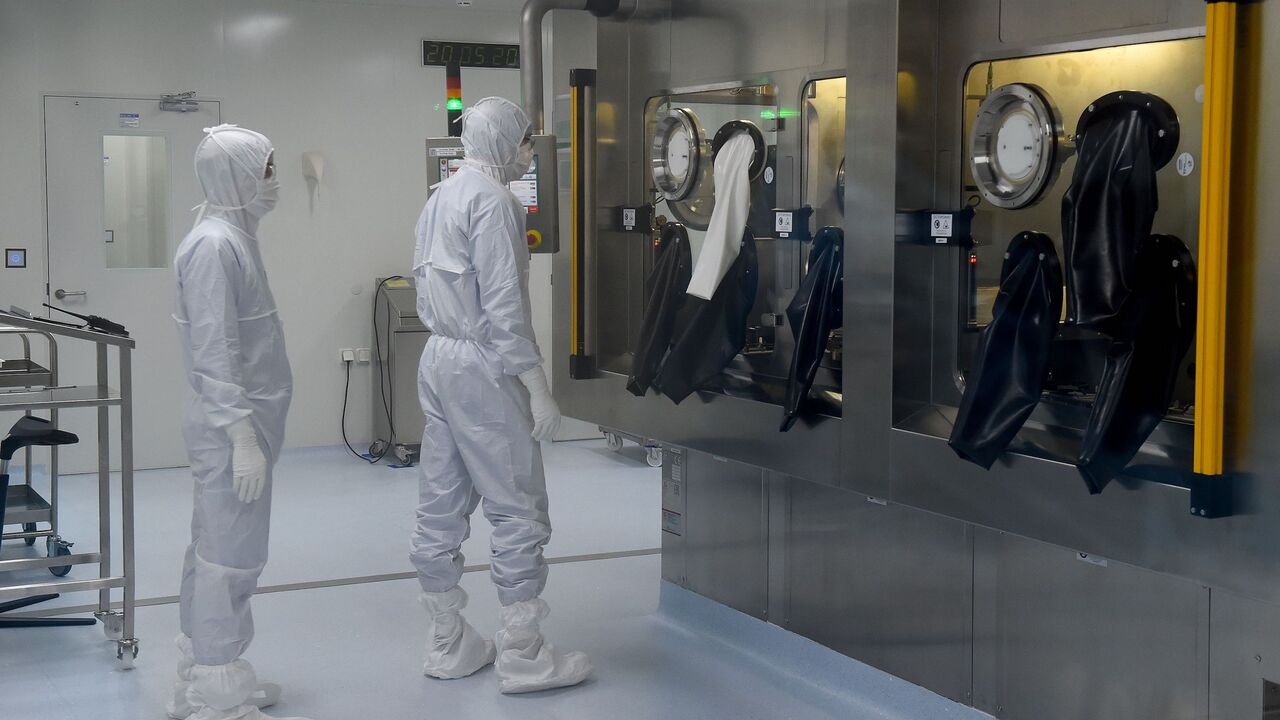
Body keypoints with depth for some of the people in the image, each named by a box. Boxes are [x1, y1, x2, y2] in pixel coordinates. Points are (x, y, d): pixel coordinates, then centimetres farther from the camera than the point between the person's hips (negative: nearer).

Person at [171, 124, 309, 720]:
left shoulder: (235, 238, 12)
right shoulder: (214, 246, -18)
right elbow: (213, 353, -21)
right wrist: (243, 437, -22)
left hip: (242, 419, 10)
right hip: (232, 425, -10)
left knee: (213, 553, 17)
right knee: (231, 558, -4)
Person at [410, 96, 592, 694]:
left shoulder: (439, 198, 14)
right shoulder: (492, 201, -13)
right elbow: (504, 305, -18)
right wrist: (537, 386, -16)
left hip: (438, 358, 9)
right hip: (482, 365, -9)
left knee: (442, 508, 11)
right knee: (519, 509, -2)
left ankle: (447, 645, 19)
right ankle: (522, 654, 3)